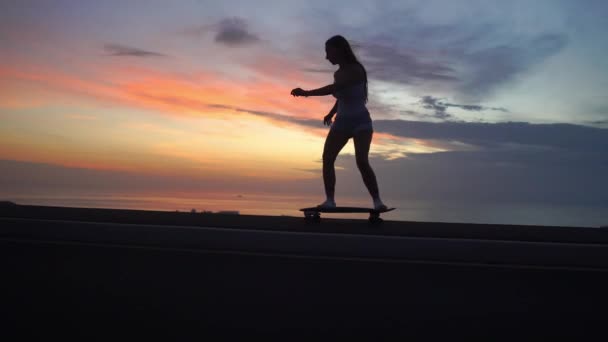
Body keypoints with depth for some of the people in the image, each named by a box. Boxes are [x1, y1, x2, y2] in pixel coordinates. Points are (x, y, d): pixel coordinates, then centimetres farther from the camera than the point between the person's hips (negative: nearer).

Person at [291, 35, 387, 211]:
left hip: (361, 122, -7)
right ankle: (330, 200, -9)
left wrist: (306, 93, -32)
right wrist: (331, 113, 15)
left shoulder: (356, 70, -16)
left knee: (362, 162, -22)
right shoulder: (338, 74, 7)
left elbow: (333, 89, -29)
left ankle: (377, 201, -13)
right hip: (342, 123, 7)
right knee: (327, 158, -11)